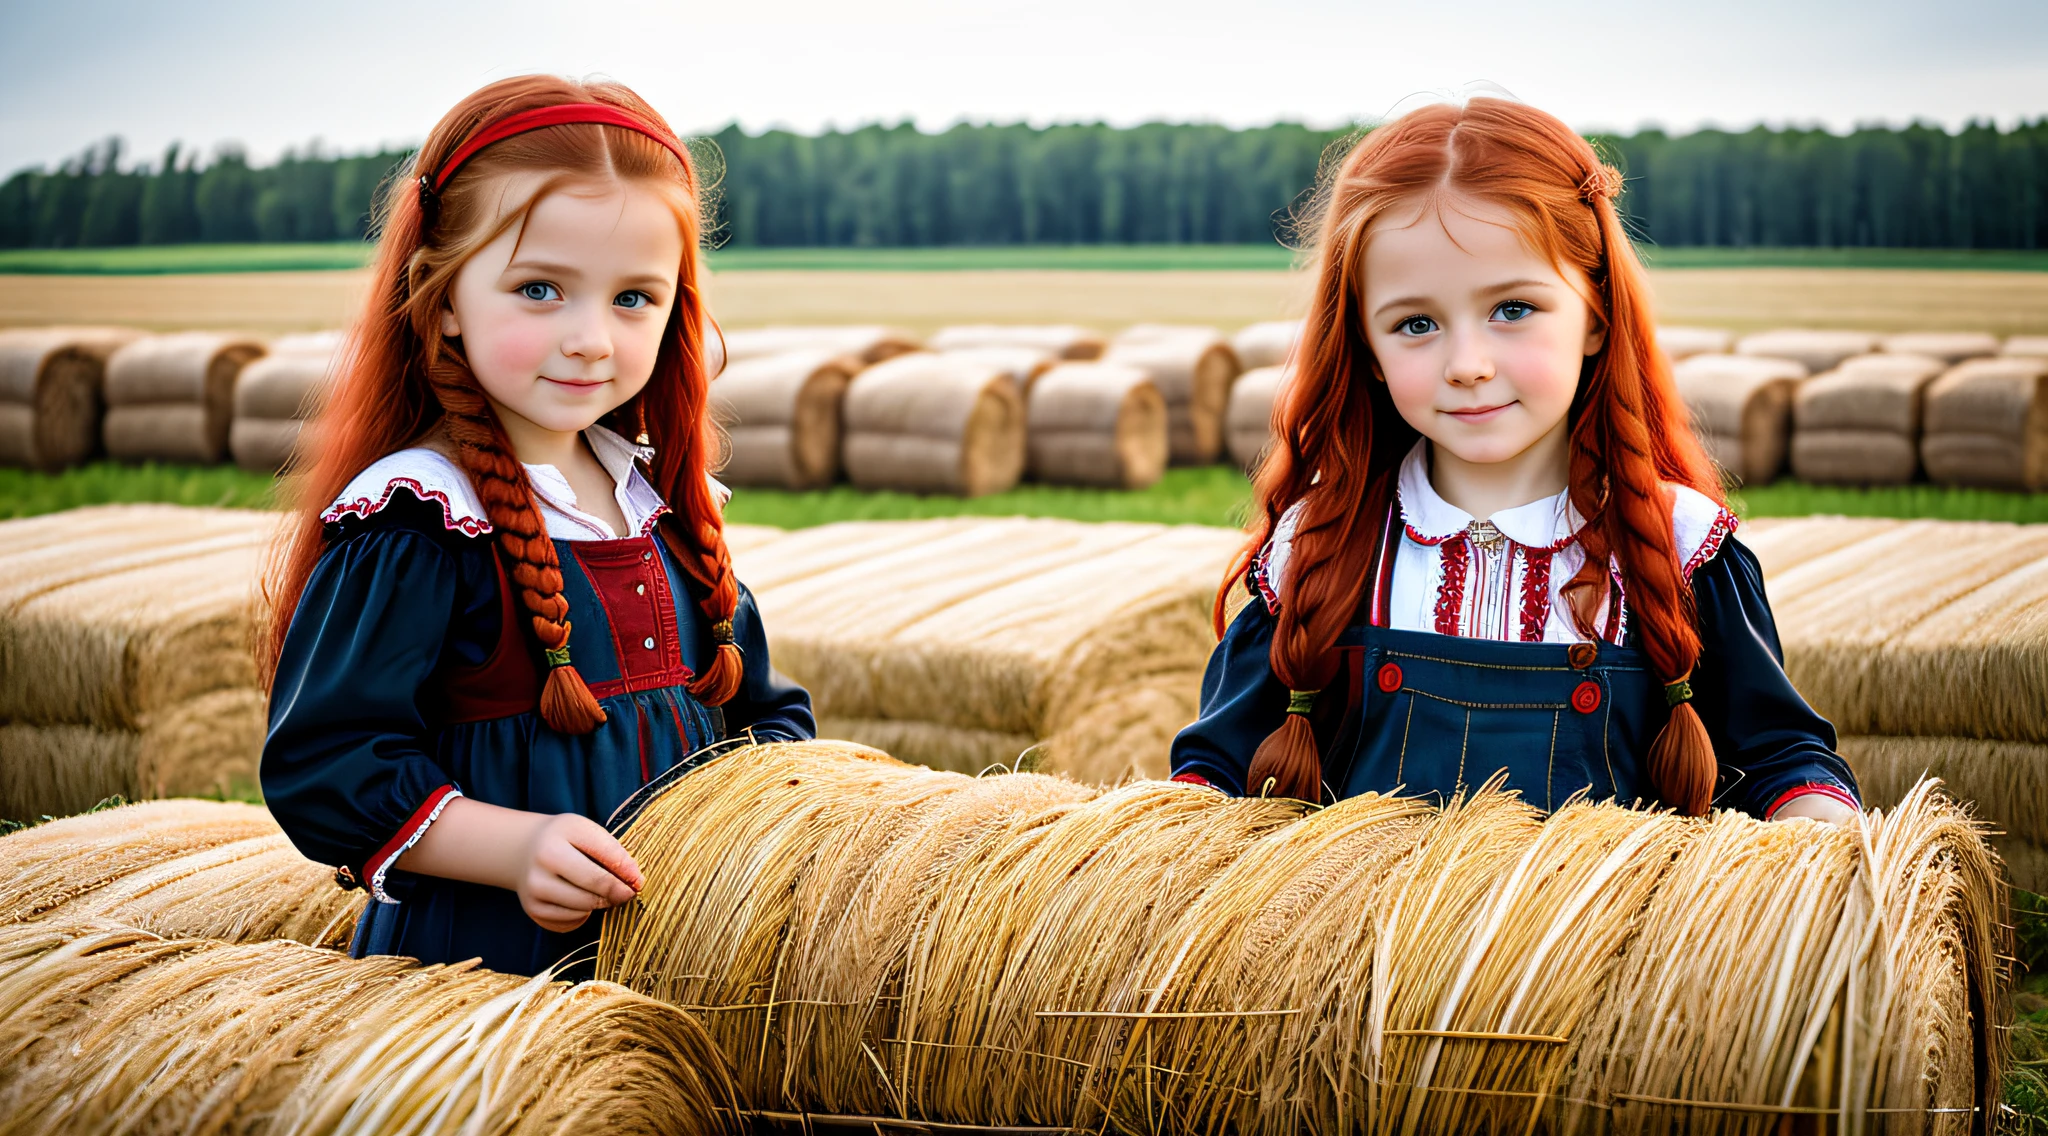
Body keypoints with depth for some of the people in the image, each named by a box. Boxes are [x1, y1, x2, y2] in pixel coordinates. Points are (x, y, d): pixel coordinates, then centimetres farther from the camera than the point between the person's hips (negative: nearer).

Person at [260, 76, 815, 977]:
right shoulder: (413, 524, -13)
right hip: (479, 962, -6)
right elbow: (320, 764, -16)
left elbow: (757, 700, 19)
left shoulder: (665, 500, 9)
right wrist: (514, 847, -27)